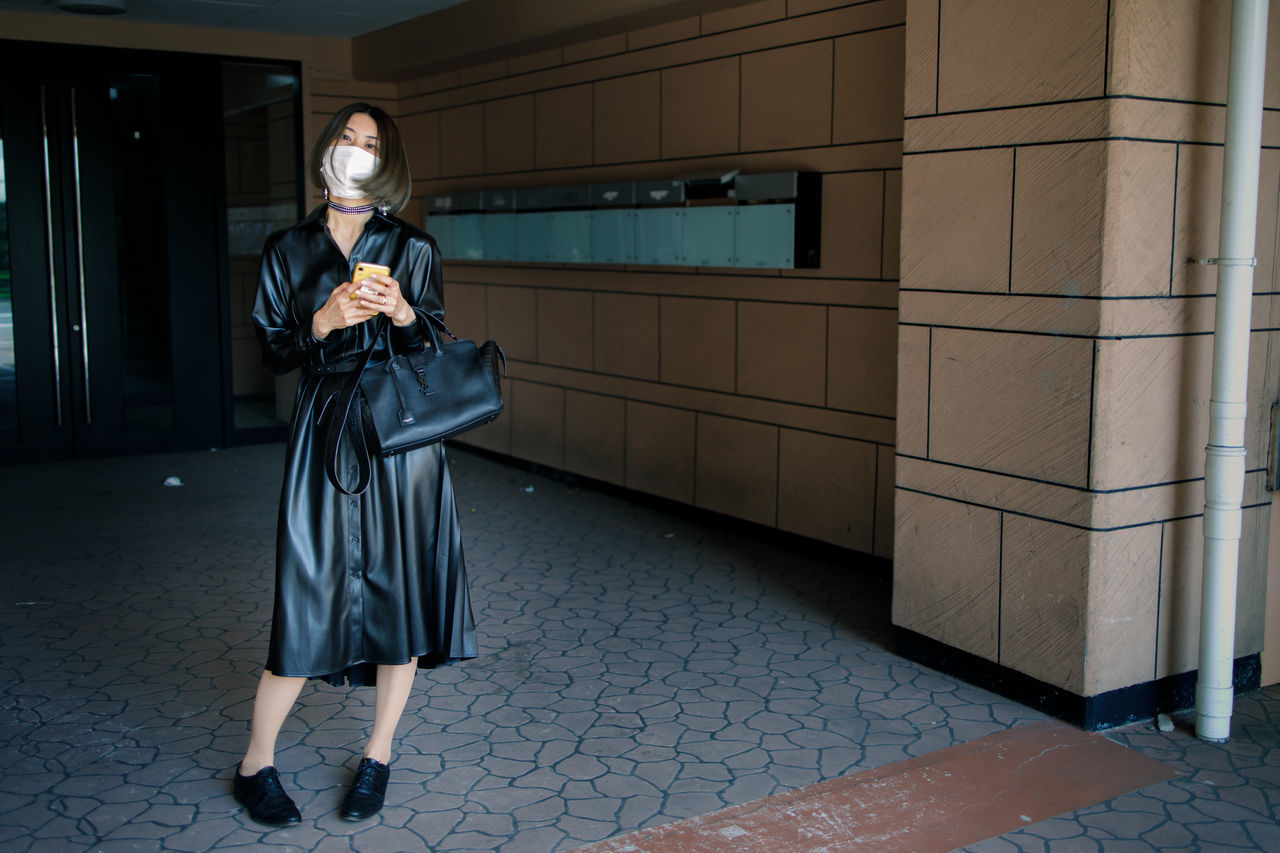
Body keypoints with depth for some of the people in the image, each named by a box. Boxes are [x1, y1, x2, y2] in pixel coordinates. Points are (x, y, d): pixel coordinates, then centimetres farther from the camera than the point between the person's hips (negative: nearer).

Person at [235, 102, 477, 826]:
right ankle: (256, 765, 15)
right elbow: (272, 353, 5)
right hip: (326, 434, 0)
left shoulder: (414, 249, 6)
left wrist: (403, 313, -15)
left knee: (400, 588, 3)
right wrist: (325, 321, -13)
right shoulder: (288, 250, 8)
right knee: (313, 598, -3)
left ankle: (379, 755, 21)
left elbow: (436, 352, 5)